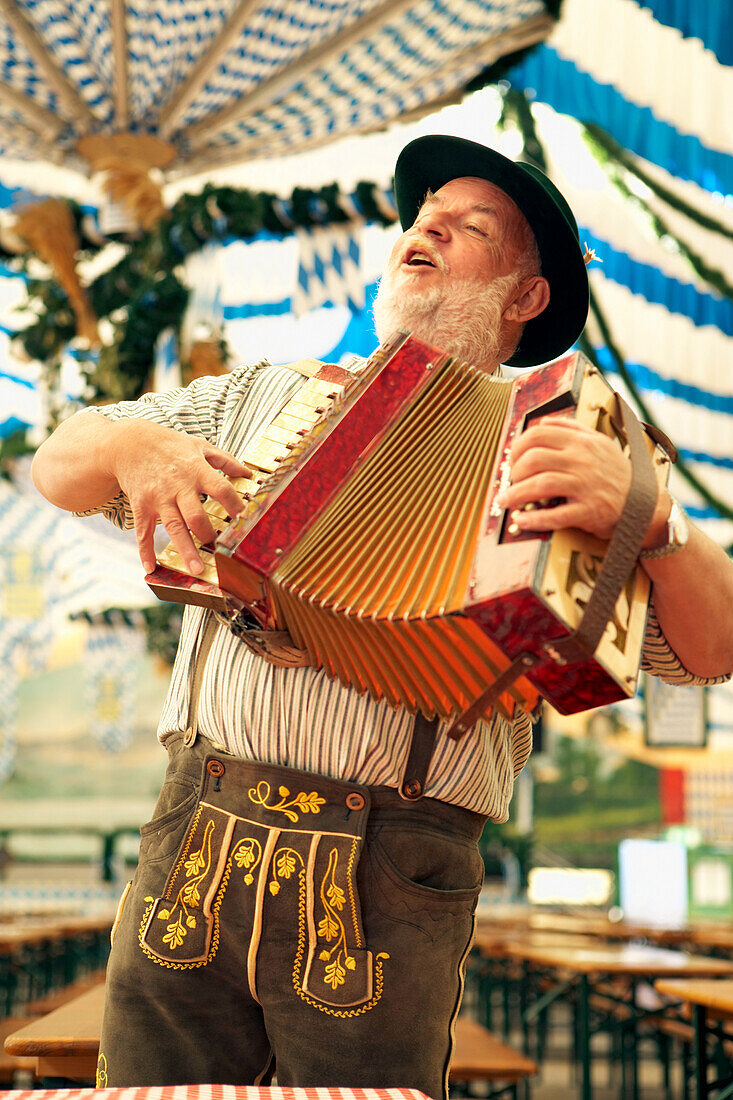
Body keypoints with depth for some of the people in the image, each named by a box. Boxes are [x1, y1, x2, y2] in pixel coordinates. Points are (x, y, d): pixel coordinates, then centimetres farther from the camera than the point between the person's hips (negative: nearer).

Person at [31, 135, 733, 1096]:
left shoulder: (544, 448, 7)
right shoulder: (263, 396, 18)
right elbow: (57, 465, 19)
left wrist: (645, 512, -22)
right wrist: (132, 444, -4)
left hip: (389, 891, -2)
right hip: (195, 852, 3)